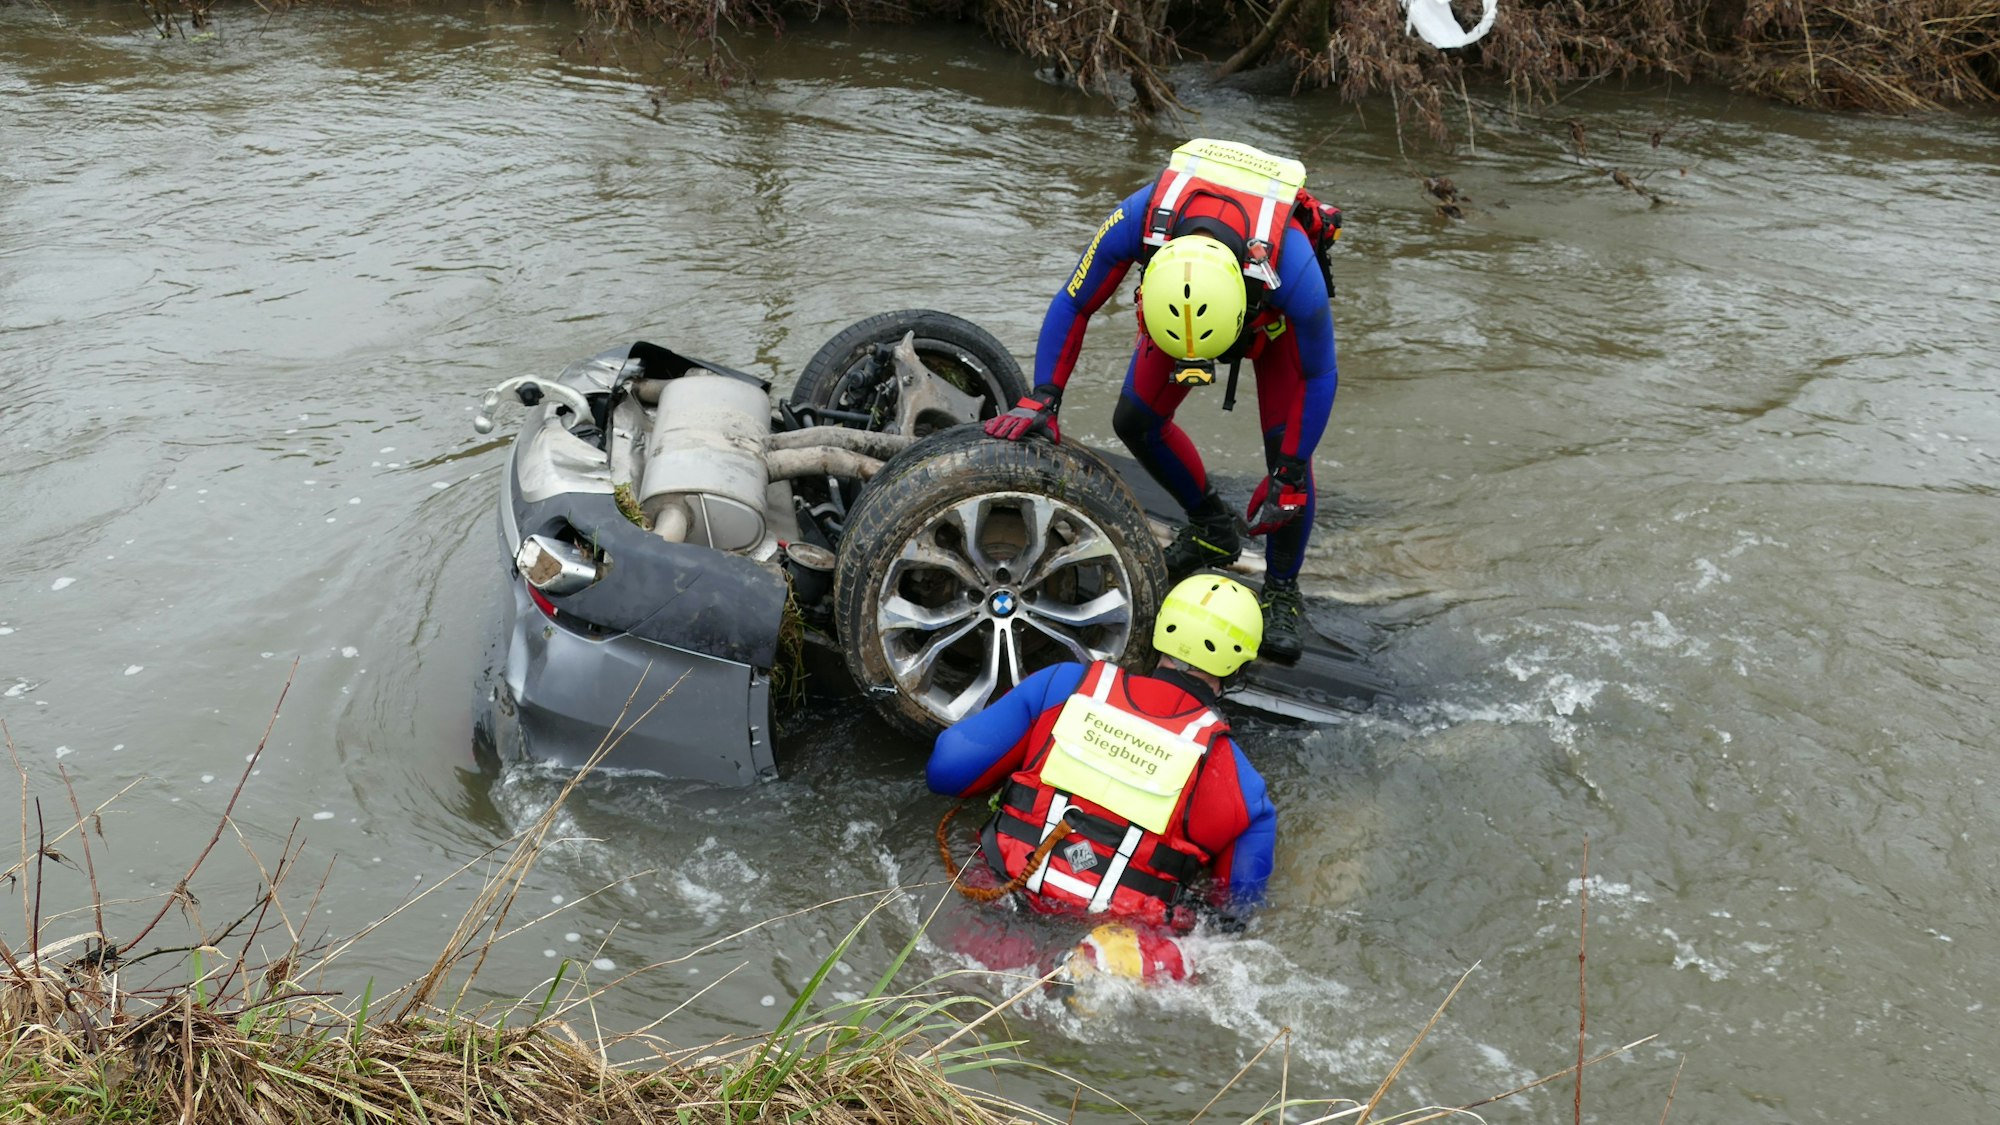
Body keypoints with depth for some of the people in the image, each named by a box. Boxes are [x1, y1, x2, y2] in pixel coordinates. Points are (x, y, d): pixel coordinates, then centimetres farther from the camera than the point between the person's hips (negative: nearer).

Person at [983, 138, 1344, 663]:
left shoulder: (1290, 265, -46)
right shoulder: (1139, 219, -42)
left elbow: (1319, 375, -27)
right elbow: (1072, 306, -23)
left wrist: (1288, 478, -23)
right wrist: (1041, 401, -28)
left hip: (1276, 314, -3)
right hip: (1180, 300, 3)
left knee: (1286, 446, -16)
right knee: (1136, 421, -3)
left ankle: (1282, 590, 5)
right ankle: (1212, 528, 21)